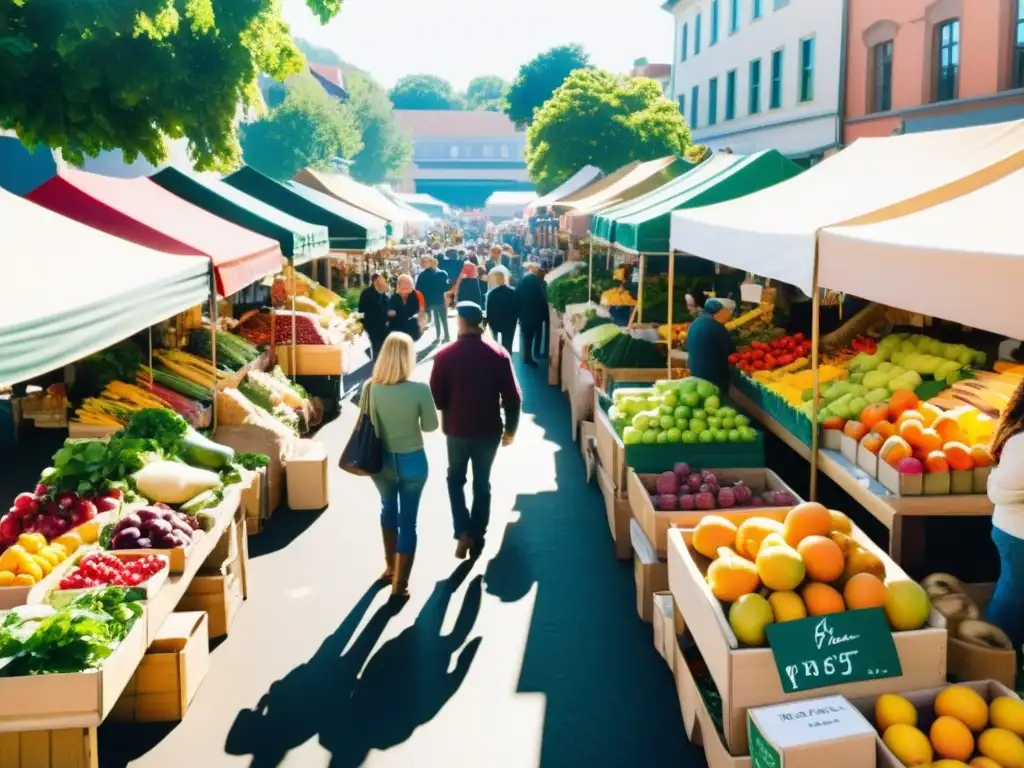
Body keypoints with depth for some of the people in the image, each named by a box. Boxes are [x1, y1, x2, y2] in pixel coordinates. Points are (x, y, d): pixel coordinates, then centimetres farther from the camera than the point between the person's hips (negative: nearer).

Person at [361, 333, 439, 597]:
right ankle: (399, 583, 18)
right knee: (408, 520, 11)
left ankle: (390, 567, 40)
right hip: (412, 462, -3)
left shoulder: (370, 388, -13)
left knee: (388, 508, 28)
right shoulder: (420, 389, -20)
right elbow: (430, 426, -9)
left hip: (381, 460, 3)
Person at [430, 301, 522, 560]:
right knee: (482, 484, 15)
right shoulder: (498, 354, -8)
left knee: (455, 479, 19)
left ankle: (463, 531, 3)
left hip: (457, 428, -1)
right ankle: (477, 538, 20)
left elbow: (435, 396, -6)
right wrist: (510, 428, 7)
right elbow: (513, 397, -6)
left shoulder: (445, 355, -12)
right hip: (489, 429, 1)